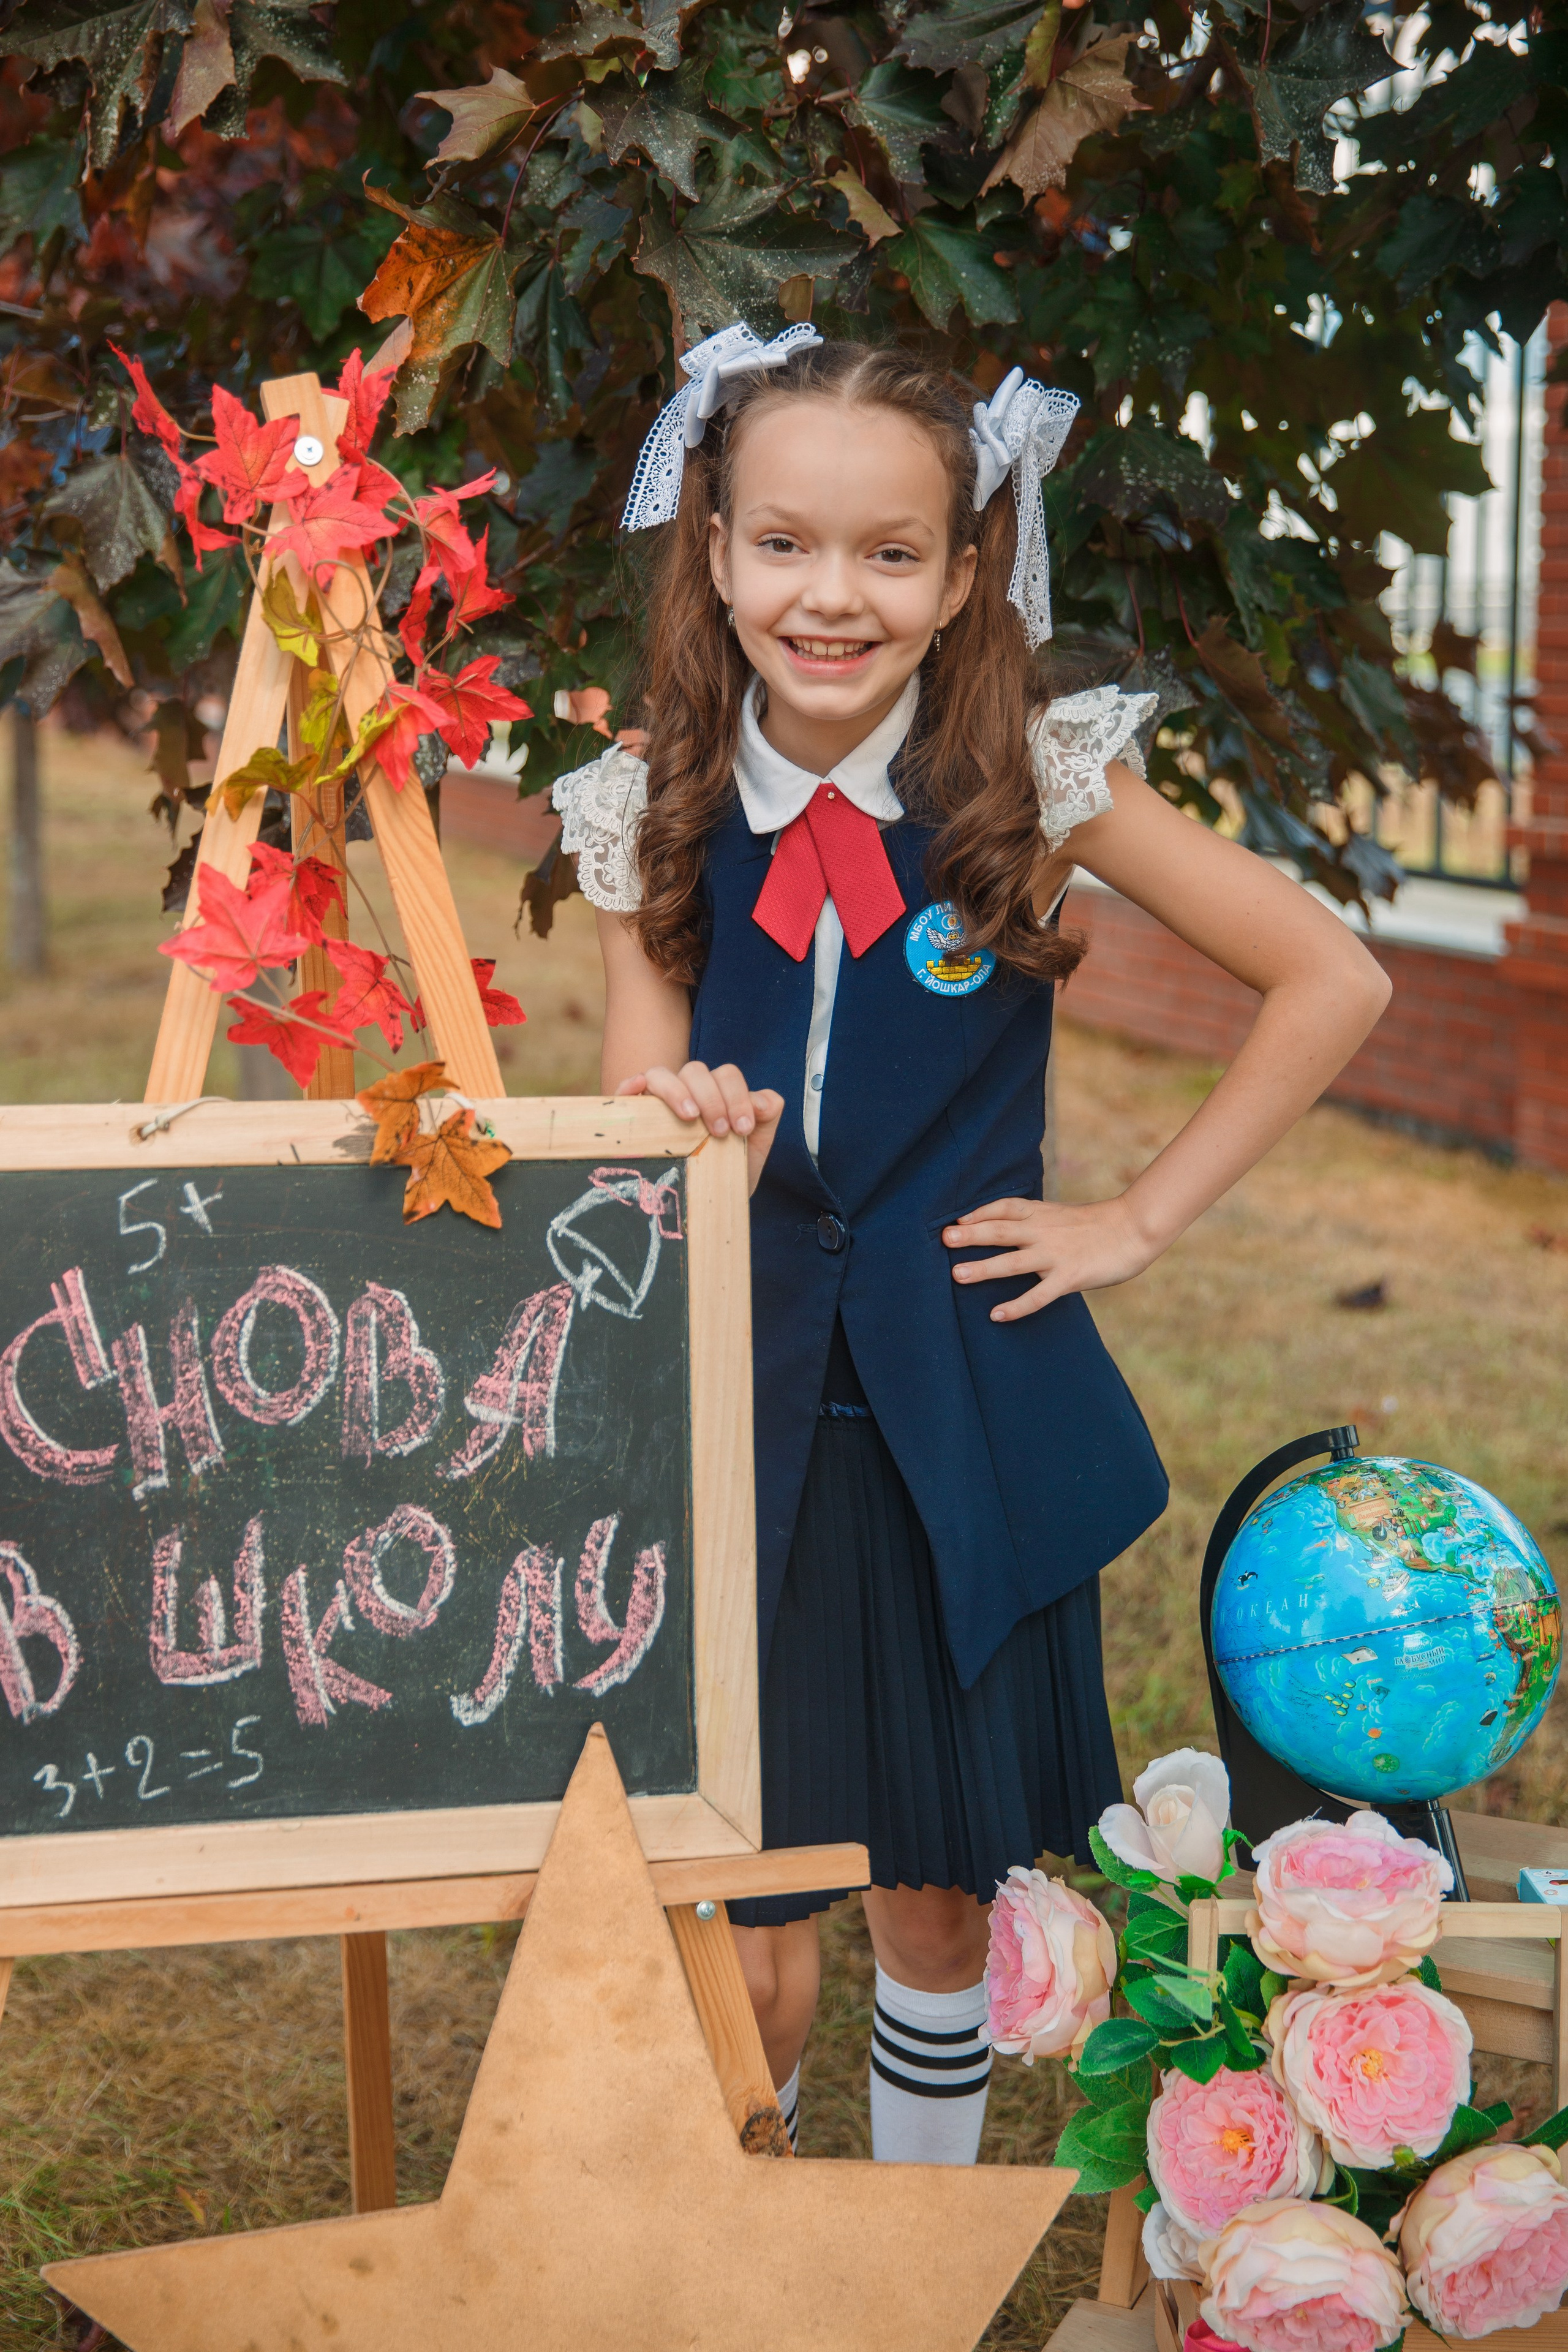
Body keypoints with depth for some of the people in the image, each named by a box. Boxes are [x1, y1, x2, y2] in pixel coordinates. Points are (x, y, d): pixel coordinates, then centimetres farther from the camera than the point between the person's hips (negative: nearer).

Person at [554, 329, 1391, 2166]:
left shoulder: (1036, 782, -7)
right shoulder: (653, 822, -1)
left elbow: (1332, 982, -3)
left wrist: (1142, 1217, -4)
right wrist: (677, 1140, -19)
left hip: (967, 1418, -1)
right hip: (741, 1413, 1)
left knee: (940, 1902, 13)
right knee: (742, 1958, 4)